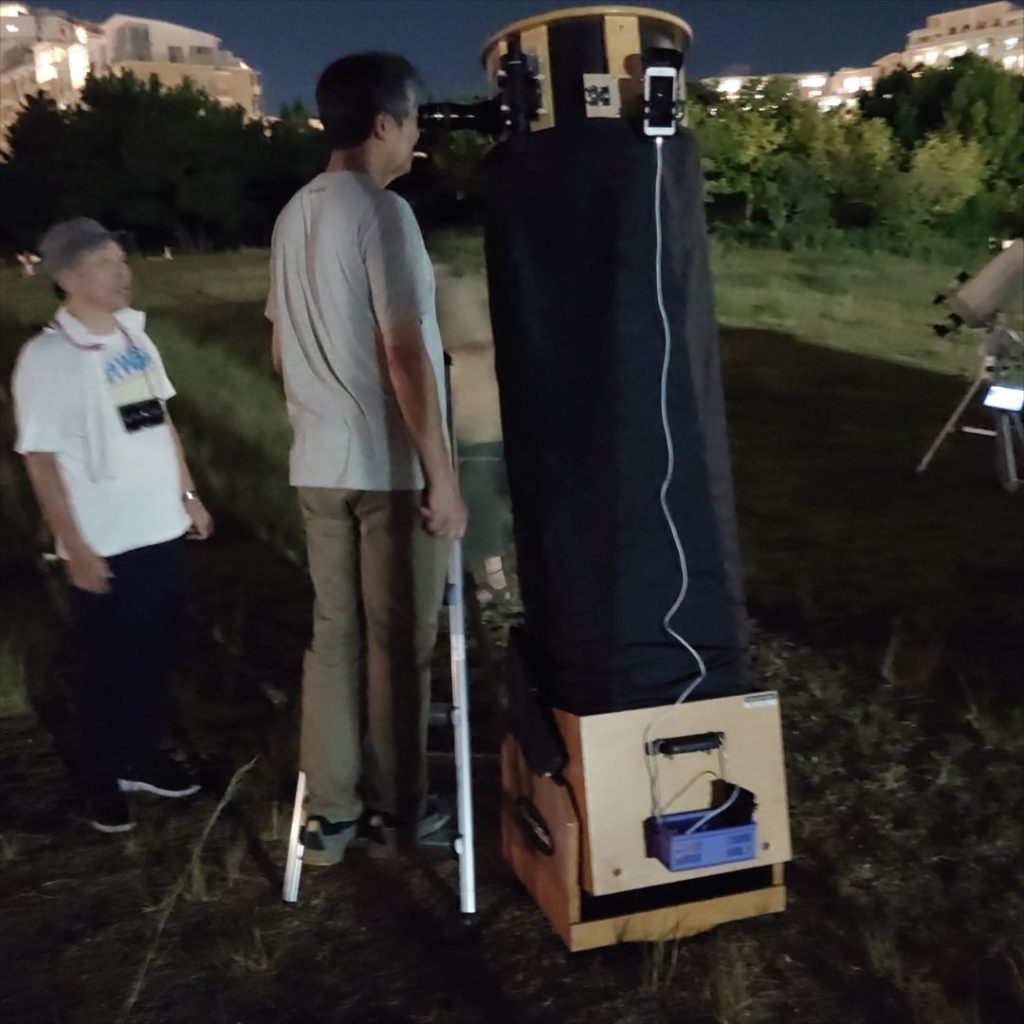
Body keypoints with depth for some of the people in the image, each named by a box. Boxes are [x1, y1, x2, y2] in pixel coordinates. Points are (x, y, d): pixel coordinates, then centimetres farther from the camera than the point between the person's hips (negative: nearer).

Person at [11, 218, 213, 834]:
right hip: (107, 546, -6)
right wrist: (76, 547, -15)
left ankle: (144, 757, 35)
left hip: (162, 531, 6)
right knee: (109, 665, 8)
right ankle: (104, 781, 26)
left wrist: (189, 495, 13)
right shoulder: (47, 358, -14)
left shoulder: (135, 336, 6)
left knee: (156, 653, 16)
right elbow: (41, 459, -13)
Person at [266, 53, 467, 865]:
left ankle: (331, 809, 19)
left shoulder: (295, 215, 11)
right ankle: (397, 808, 19)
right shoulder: (383, 212, -14)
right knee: (399, 641, 5)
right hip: (391, 466, -7)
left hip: (319, 463, 7)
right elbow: (405, 357, -18)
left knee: (333, 632, 12)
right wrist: (443, 476, -14)